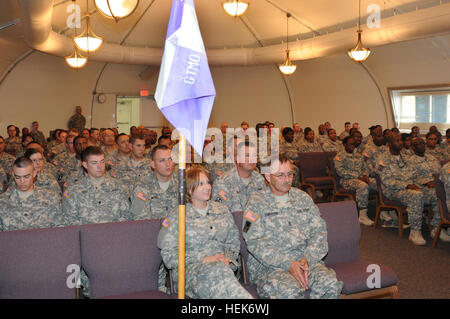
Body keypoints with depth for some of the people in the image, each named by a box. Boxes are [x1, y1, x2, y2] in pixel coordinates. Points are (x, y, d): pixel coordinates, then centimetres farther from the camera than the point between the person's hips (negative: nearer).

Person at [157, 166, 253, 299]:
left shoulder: (222, 211, 18)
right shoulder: (176, 217, 4)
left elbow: (234, 242, 20)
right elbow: (169, 256, -2)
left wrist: (228, 259, -4)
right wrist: (204, 260, -11)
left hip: (221, 265, 3)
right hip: (189, 270, -3)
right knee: (218, 271, -38)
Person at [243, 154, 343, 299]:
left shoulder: (303, 198, 16)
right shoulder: (256, 202, 1)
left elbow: (319, 231, 10)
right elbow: (255, 243, -9)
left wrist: (307, 259, -9)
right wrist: (288, 264, -17)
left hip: (306, 260, 5)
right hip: (268, 265, -4)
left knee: (331, 285, -24)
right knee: (290, 290, -35)